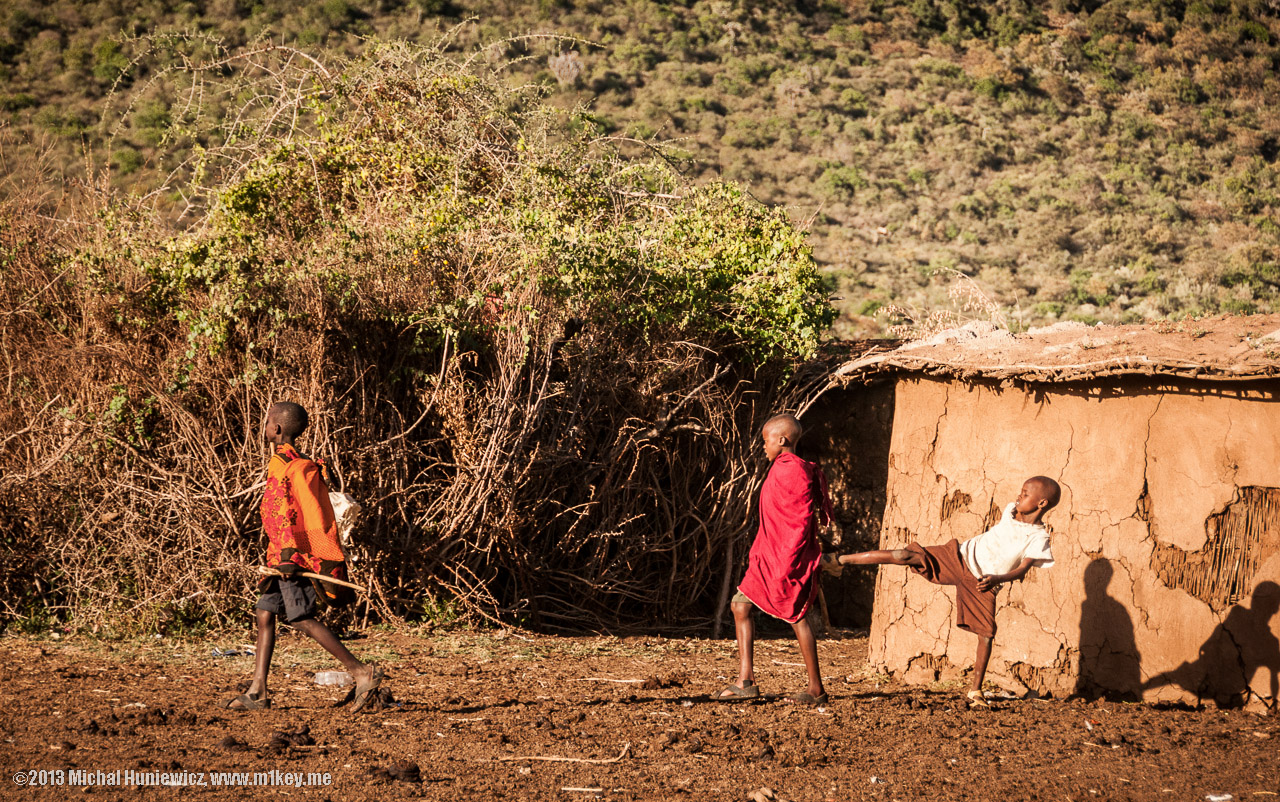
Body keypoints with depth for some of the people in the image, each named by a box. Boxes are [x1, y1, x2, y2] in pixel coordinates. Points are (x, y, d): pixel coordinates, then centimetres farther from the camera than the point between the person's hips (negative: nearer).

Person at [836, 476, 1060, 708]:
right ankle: (840, 559, -8)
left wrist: (997, 579, -38)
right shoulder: (1011, 511, 0)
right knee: (907, 556, -13)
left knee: (986, 634, -10)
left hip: (982, 585, -2)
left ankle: (975, 691, 6)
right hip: (959, 558, 2)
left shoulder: (1038, 538, -14)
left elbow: (1023, 569, -23)